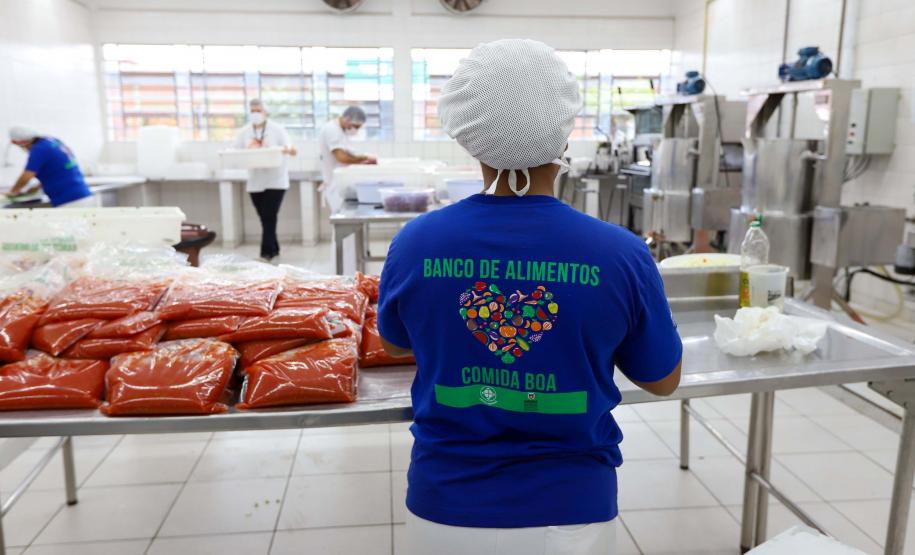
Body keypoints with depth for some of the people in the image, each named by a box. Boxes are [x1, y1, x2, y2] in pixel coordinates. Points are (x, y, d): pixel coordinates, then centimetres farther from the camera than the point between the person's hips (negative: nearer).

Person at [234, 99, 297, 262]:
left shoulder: (277, 129, -1)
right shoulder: (243, 132, 9)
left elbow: (293, 151, -9)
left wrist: (287, 150, -33)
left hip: (275, 180, -4)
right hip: (255, 182, 4)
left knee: (269, 217, -10)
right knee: (265, 218, 8)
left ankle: (266, 253, -6)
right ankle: (273, 250, 21)